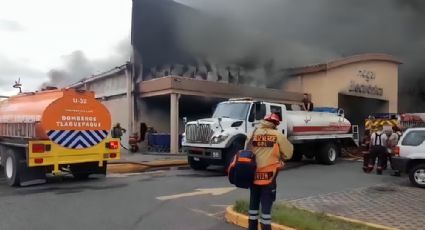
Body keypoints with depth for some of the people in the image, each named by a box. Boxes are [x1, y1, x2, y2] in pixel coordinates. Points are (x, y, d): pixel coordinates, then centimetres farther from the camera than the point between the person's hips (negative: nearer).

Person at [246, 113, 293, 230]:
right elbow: (288, 153, 1)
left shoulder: (252, 134, 1)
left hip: (253, 175, 4)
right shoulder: (278, 135, -6)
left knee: (253, 204, 18)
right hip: (268, 176, -3)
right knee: (266, 206, 5)